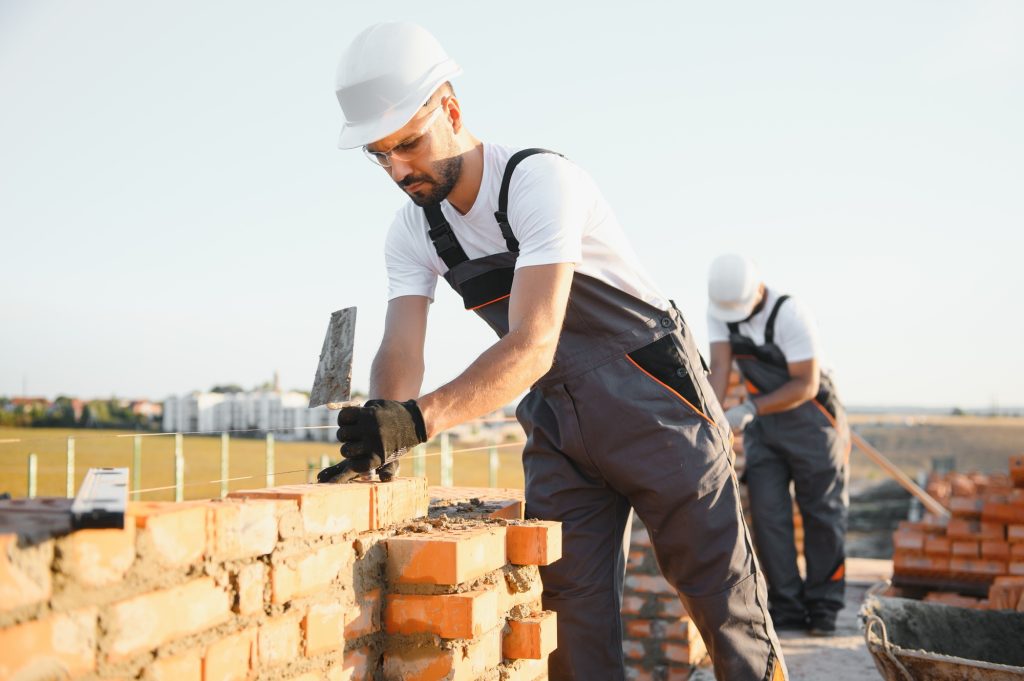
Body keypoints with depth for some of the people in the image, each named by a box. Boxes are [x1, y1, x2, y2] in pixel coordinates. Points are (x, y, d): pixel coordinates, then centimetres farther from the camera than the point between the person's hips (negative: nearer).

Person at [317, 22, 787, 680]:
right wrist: (380, 435, -36)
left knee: (722, 593, -1)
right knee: (569, 611, 3)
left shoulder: (538, 180, -25)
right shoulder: (413, 231, -2)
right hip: (558, 419, 6)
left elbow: (532, 346, -35)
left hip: (653, 397, -6)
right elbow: (400, 351, -14)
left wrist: (421, 418, -49)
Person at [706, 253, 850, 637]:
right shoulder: (719, 311, -7)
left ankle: (823, 608, 8)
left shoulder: (790, 314, -24)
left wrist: (749, 410, -31)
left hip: (810, 414, -5)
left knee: (822, 513, -1)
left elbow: (806, 385, -23)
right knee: (766, 512, -2)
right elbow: (720, 368, -14)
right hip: (763, 421, 5)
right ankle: (787, 607, 3)